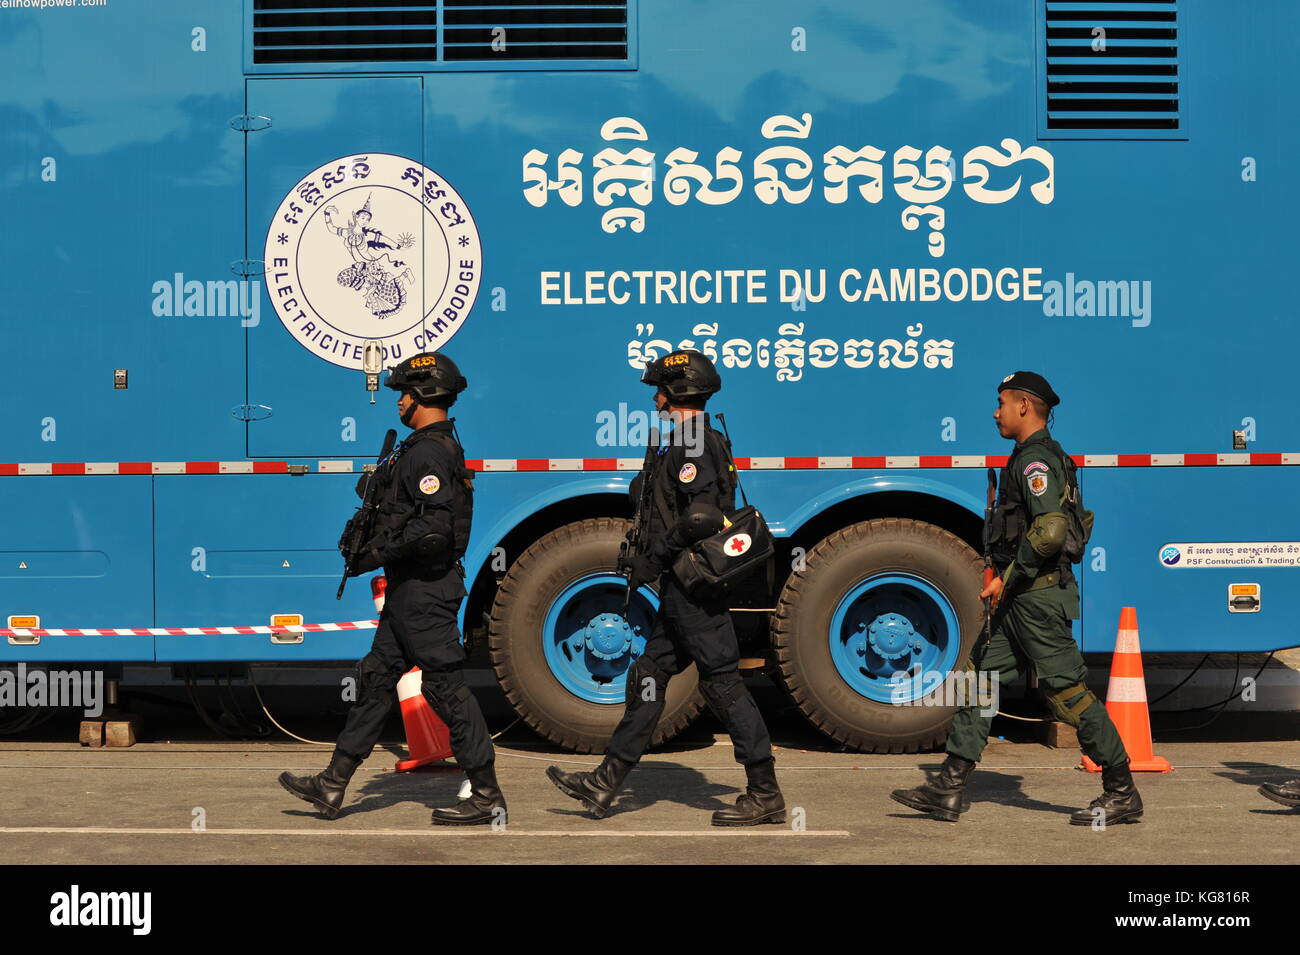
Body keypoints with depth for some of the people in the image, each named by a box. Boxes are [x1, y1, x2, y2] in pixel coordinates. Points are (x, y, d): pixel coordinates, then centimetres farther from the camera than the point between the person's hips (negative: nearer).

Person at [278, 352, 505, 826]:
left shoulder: (428, 453, -18)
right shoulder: (435, 446, 15)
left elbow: (434, 529, -28)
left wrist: (378, 554, -18)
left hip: (423, 589, -11)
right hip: (412, 589, 11)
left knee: (445, 685, -5)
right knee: (376, 677, 13)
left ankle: (487, 797, 2)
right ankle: (333, 785, 20)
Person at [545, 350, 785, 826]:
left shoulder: (693, 445, -15)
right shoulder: (688, 443, 17)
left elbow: (701, 517, -25)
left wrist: (653, 560, -16)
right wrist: (645, 559, 19)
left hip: (695, 589, -11)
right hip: (684, 590, 11)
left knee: (723, 684, -6)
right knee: (647, 677, 12)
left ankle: (766, 795, 1)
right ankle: (604, 785, 18)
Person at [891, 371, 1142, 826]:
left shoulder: (1036, 460, -15)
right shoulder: (1040, 456, 17)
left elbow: (1050, 531, -26)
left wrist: (1007, 577, -18)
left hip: (1038, 595, -11)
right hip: (1020, 599, 11)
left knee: (1067, 690, -5)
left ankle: (1122, 793, 5)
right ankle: (949, 789, 10)